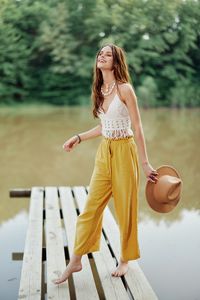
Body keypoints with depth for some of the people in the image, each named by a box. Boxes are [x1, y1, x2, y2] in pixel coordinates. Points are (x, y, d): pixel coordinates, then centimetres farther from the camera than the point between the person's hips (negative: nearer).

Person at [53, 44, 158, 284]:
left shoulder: (124, 88, -10)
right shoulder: (100, 90, 9)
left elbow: (137, 127, -11)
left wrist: (144, 163, -13)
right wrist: (78, 138, 18)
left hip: (124, 151, -6)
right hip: (104, 152, 6)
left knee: (125, 208, 6)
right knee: (91, 207, 5)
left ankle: (125, 260, 24)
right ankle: (75, 261, 14)